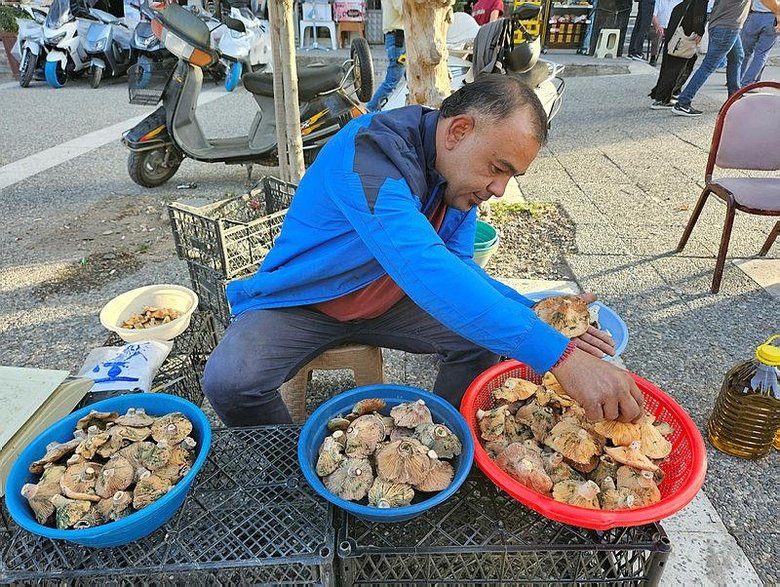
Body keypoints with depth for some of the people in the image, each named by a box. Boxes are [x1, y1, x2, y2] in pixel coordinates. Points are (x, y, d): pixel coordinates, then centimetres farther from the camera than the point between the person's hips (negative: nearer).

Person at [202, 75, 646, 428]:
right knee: (230, 381, -28)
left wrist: (534, 315, -20)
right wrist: (558, 354, -49)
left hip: (386, 301, 6)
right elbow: (422, 266, -46)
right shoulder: (371, 150, -32)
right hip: (299, 304, -5)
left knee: (482, 335, -6)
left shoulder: (462, 173, -6)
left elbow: (456, 267, -3)